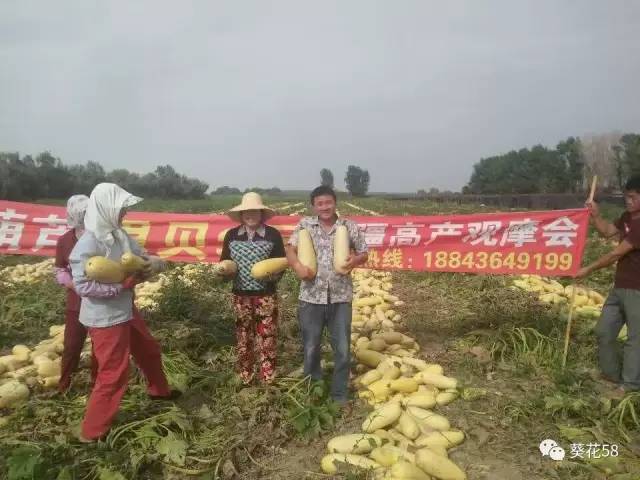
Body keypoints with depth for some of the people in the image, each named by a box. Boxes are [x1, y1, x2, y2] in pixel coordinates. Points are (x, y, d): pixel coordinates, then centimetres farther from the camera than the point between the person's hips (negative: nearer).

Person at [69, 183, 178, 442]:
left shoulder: (119, 235, 2)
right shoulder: (88, 244, -23)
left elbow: (141, 257, 9)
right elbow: (83, 286, -25)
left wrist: (154, 261, -14)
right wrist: (123, 284, -25)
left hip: (126, 310, 9)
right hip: (105, 318, -9)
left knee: (149, 350, 25)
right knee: (114, 374, 1)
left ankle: (159, 390, 50)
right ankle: (92, 432, 18)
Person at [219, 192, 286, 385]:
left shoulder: (273, 235, -4)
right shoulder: (231, 235, 3)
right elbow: (224, 261, 11)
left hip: (266, 295, -2)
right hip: (241, 296, 3)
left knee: (267, 338, 3)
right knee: (243, 338, 13)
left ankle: (267, 379, 18)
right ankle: (245, 378, 29)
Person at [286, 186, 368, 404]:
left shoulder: (350, 226, 2)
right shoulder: (304, 225, 3)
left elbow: (364, 253, 7)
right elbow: (290, 249, 2)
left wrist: (355, 259, -16)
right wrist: (297, 265, -18)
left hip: (340, 297, 0)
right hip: (311, 296, 1)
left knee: (342, 349, 7)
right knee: (310, 348, 13)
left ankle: (340, 394, 24)